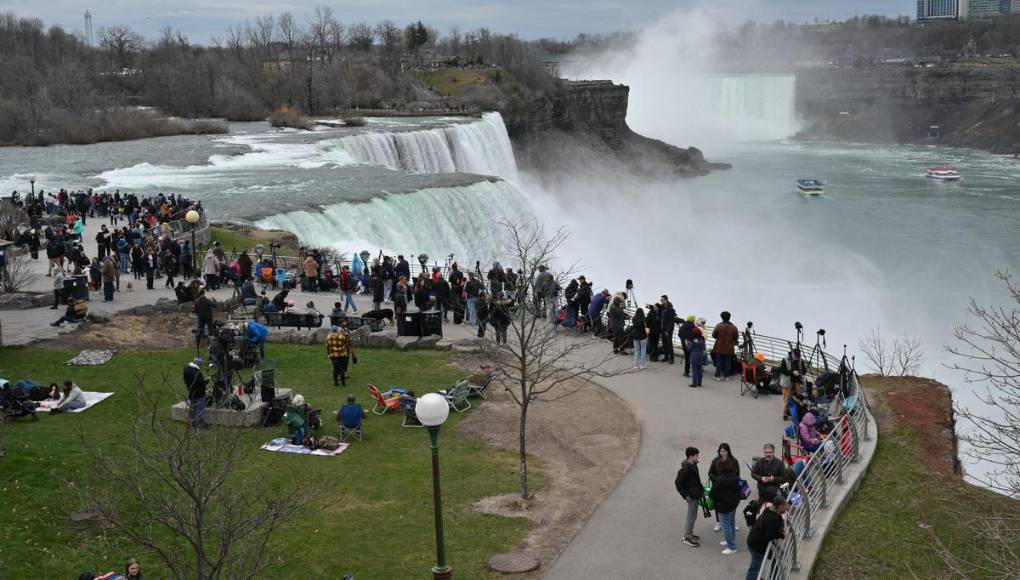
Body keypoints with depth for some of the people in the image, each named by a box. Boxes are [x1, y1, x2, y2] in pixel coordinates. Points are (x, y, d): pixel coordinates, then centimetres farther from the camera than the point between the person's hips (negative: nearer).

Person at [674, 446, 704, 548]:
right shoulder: (685, 469, -25)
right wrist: (685, 495, -19)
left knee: (692, 515, 21)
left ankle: (688, 533, 34)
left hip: (696, 494, 10)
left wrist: (701, 489, 15)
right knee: (692, 516, -2)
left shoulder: (693, 465, 5)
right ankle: (688, 538, 7)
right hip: (692, 496, -10)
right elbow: (678, 482, -23)